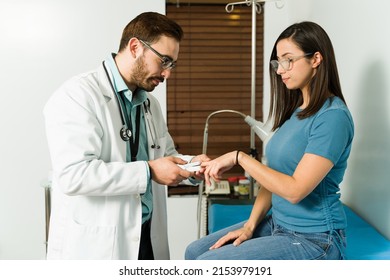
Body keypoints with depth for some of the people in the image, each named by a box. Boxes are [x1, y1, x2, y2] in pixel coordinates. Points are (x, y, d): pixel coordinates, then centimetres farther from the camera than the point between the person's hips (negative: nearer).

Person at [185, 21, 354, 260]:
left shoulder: (333, 116, -18)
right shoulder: (295, 110, 9)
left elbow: (295, 189, -25)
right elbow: (273, 175, 8)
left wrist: (239, 157, -20)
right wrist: (251, 225, -1)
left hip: (313, 239, -8)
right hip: (276, 224, 8)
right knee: (195, 252, 3)